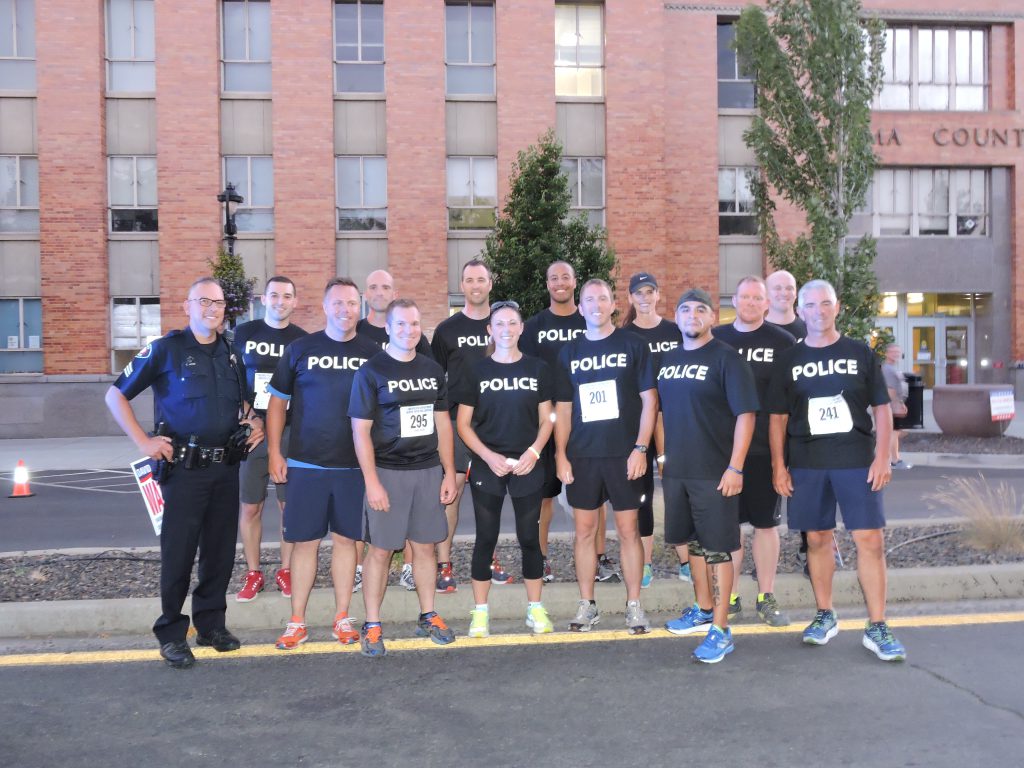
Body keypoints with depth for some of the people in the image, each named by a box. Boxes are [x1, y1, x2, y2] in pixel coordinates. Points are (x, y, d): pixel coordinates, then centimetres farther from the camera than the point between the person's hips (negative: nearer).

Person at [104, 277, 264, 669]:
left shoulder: (231, 353, 11)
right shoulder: (165, 349, -5)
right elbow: (116, 395, -2)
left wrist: (254, 422, 5)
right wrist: (143, 441, -10)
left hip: (226, 467, 5)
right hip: (184, 469, -5)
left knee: (221, 551, 11)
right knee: (178, 552, 2)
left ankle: (211, 624, 25)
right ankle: (171, 633, 16)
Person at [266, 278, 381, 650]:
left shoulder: (372, 353, 3)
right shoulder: (300, 348, 1)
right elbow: (278, 401, 6)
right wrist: (275, 452, 0)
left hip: (354, 465, 1)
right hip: (306, 464, -1)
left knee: (346, 539, 8)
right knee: (305, 542, 4)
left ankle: (342, 618, 20)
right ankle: (296, 622, 15)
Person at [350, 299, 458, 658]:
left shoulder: (432, 369, 10)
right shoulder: (371, 371, -4)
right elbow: (361, 431, -7)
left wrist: (449, 473, 8)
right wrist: (372, 482, -13)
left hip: (428, 470, 4)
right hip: (387, 472, -4)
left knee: (425, 545, 11)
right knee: (380, 548, 1)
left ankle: (428, 616, 25)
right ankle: (372, 625, 13)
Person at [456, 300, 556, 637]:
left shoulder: (538, 368, 4)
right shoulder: (477, 371, 0)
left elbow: (546, 420, 7)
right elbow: (463, 424, 1)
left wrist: (533, 452, -9)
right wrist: (489, 457, -11)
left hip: (528, 467, 1)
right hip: (486, 466, -1)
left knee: (529, 537, 7)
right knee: (486, 538, 5)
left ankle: (535, 609, 20)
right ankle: (480, 612, 16)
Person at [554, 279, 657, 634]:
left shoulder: (632, 345, 1)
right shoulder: (569, 352, 10)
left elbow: (649, 400, -1)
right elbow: (562, 408, 11)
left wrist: (640, 448, -10)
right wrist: (560, 454, 2)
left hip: (623, 454, -2)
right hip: (581, 456, 3)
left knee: (628, 529, 3)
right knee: (584, 530, 6)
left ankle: (634, 605, 15)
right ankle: (587, 605, 18)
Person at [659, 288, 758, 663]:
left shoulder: (726, 358, -8)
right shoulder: (668, 360, 11)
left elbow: (745, 414, -12)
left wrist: (735, 467, -17)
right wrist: (664, 455, 15)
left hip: (714, 473, -6)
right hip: (676, 470, 6)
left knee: (717, 548, -1)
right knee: (694, 543, 17)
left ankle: (720, 630, 7)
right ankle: (703, 609, 33)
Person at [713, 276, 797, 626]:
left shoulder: (783, 342, 2)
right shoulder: (715, 338, 7)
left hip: (766, 448, -1)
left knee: (766, 523, 7)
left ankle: (767, 598, 19)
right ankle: (729, 597, 19)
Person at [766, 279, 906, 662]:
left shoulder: (860, 353, 5)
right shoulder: (789, 360, 7)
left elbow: (882, 408, 5)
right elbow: (778, 417, 7)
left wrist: (882, 457, -4)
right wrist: (779, 466, 1)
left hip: (857, 461, -1)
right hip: (807, 464, 1)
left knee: (870, 540, -5)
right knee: (817, 539, 8)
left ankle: (877, 627, 4)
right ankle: (825, 616, 23)